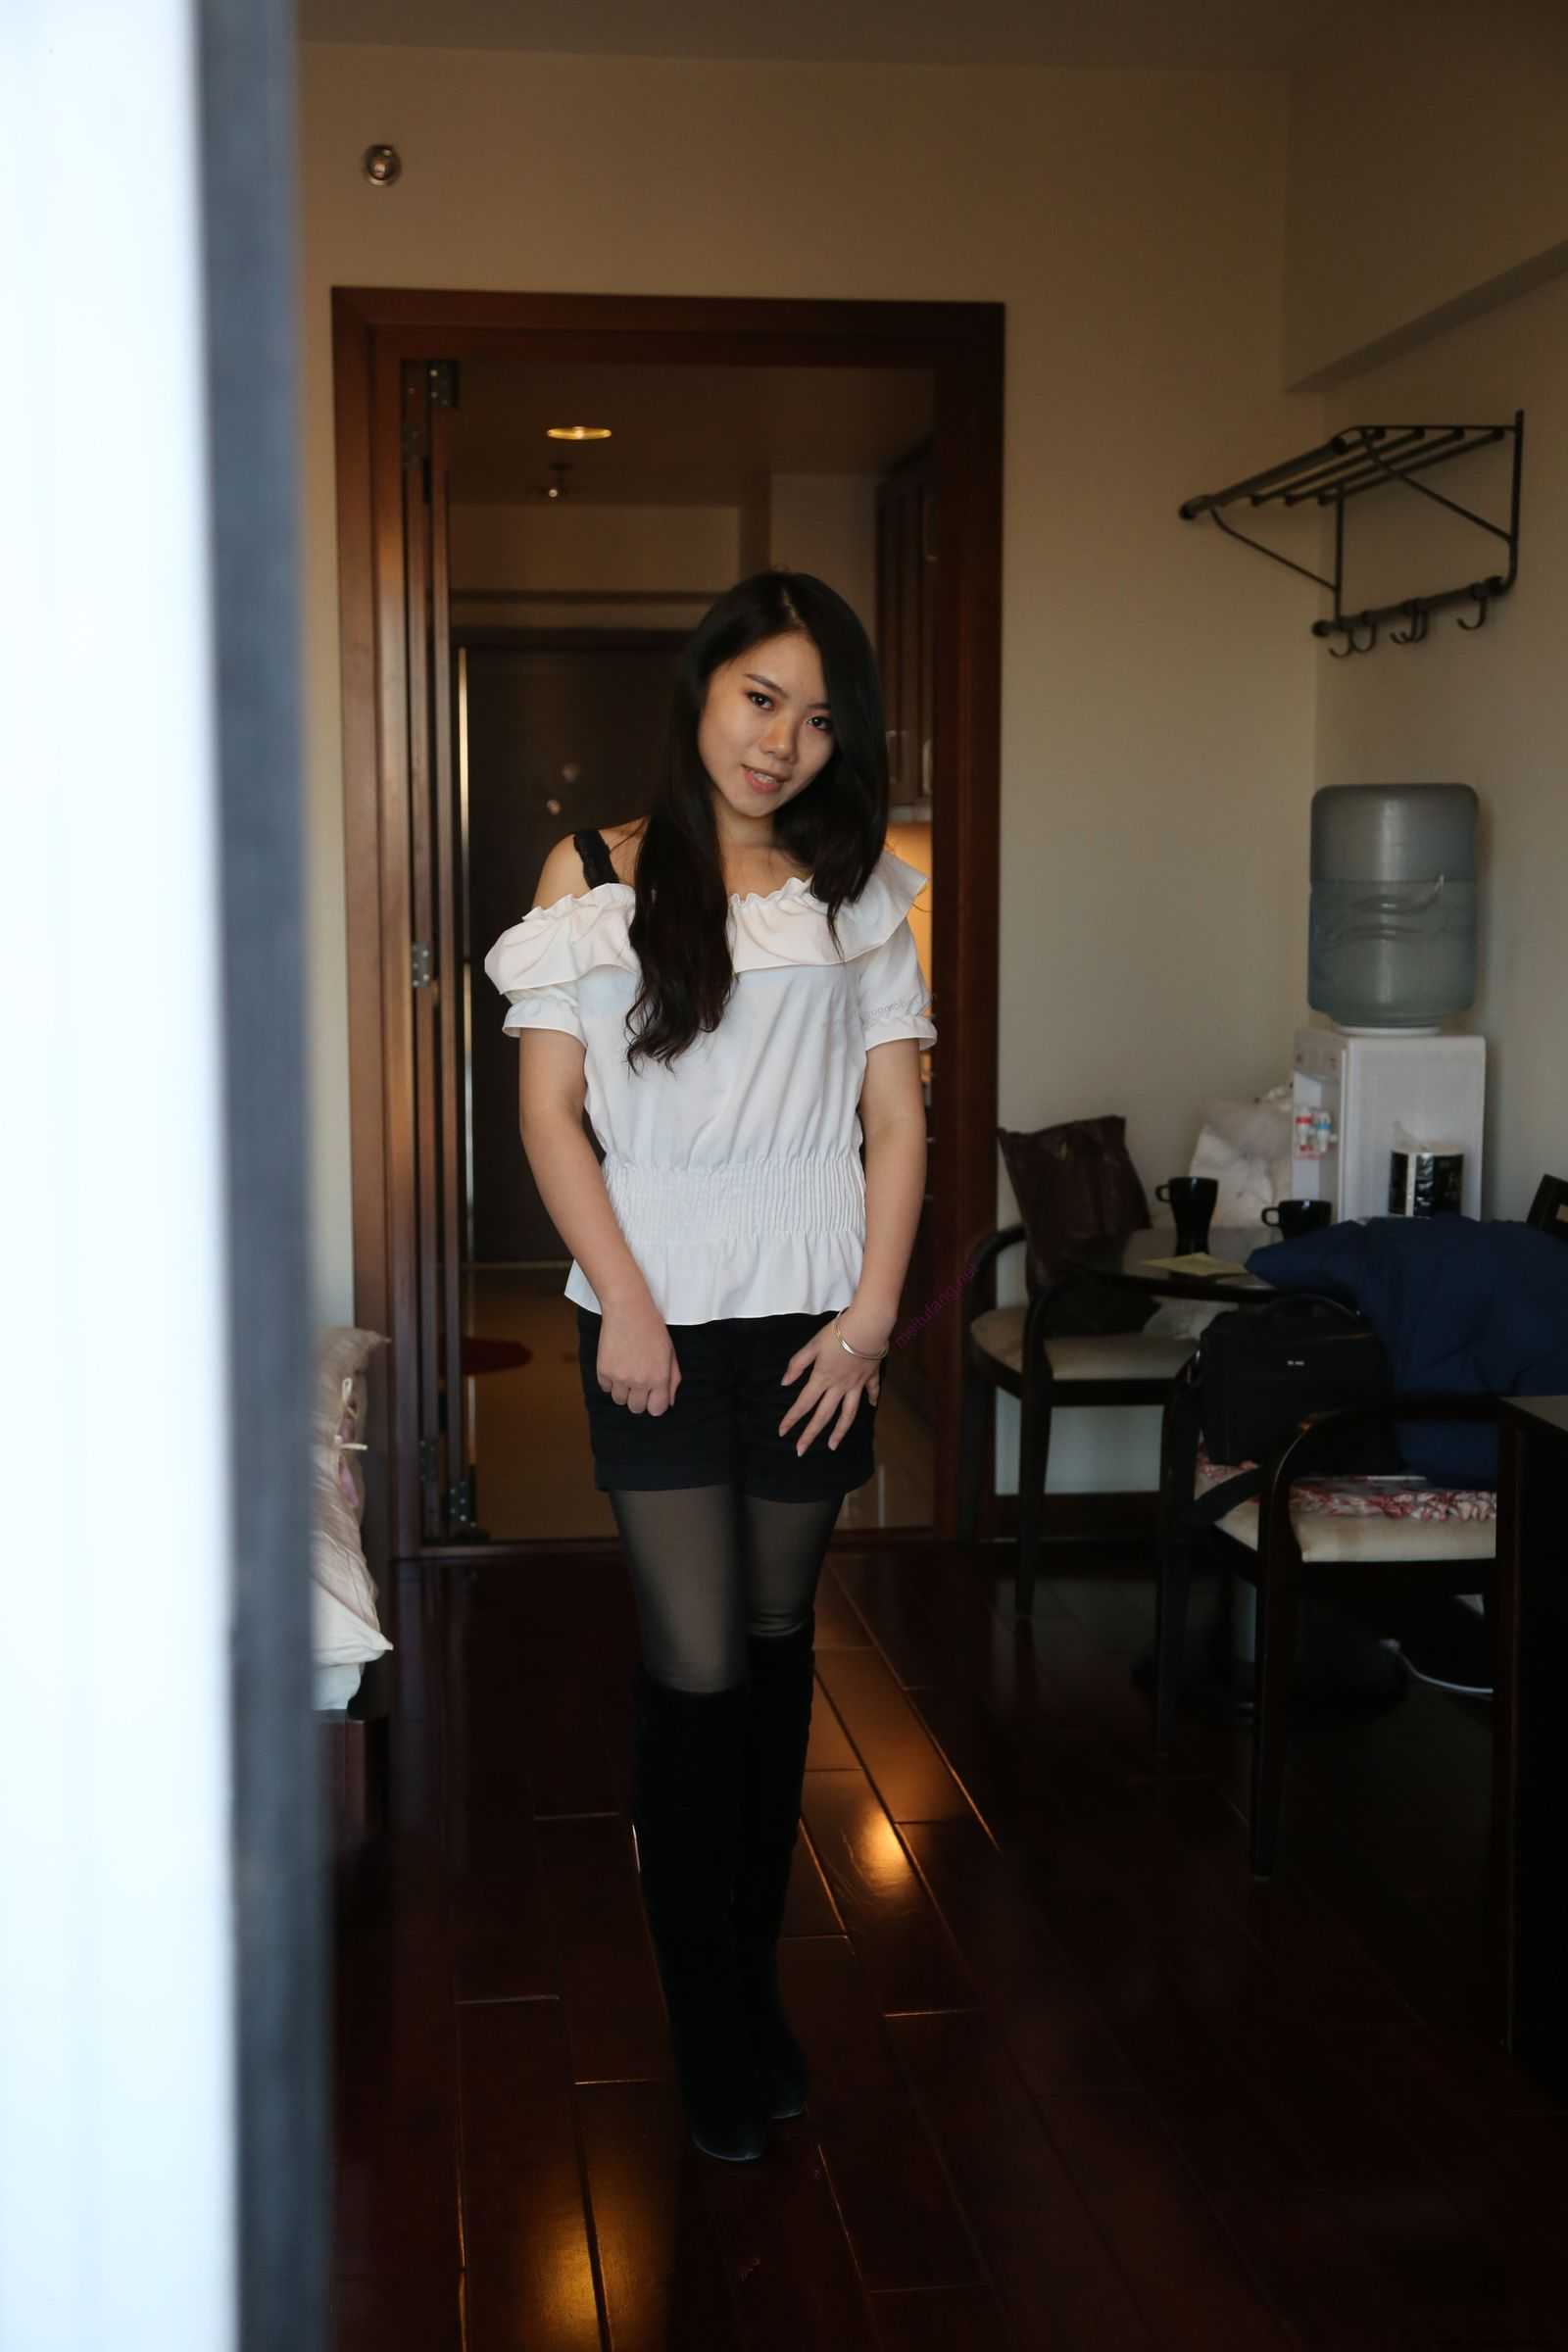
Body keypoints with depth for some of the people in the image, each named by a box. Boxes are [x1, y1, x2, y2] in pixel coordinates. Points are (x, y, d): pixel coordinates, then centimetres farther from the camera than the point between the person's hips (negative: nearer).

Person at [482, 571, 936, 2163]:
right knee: (695, 1664, -4)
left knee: (775, 1645, 12)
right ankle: (713, 2035, 9)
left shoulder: (852, 889, 7)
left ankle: (752, 1980, 27)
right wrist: (623, 1300, -11)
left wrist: (870, 1316, -5)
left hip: (810, 1317, 2)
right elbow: (550, 1110, -2)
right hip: (656, 1321, -2)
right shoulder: (596, 876, 2)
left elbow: (896, 1117, 4)